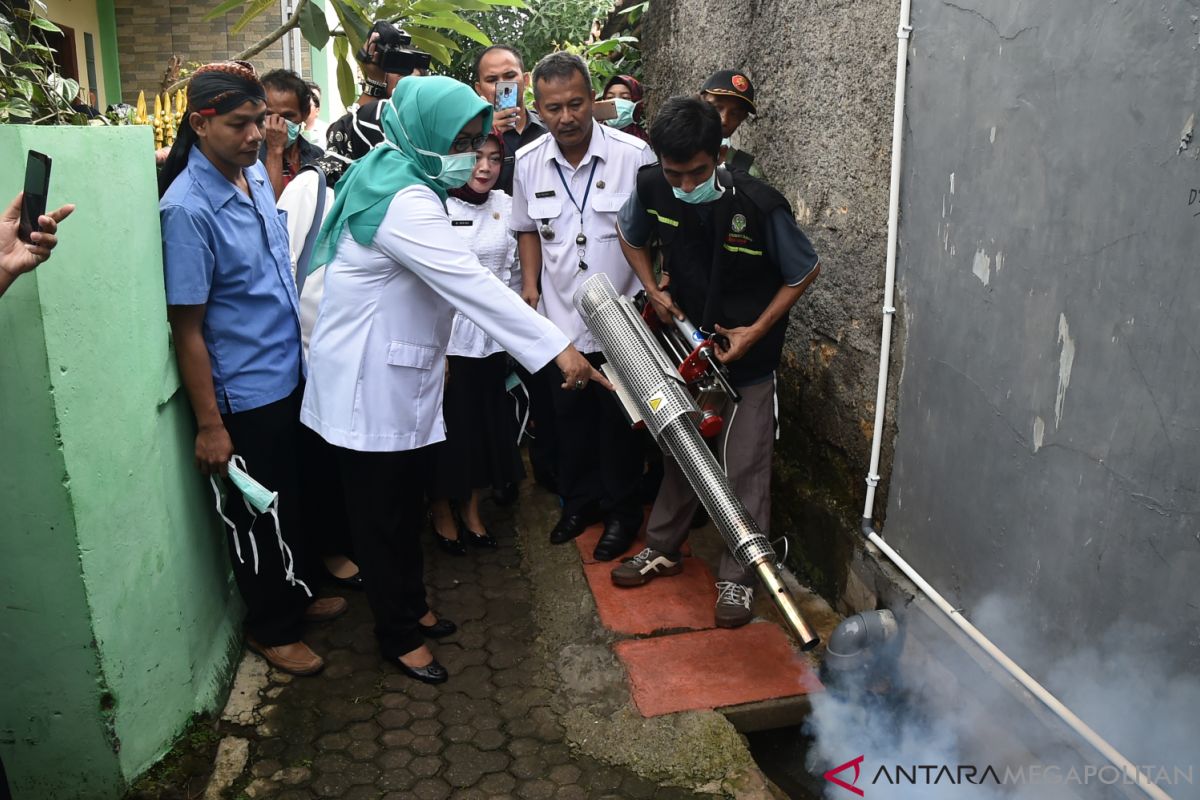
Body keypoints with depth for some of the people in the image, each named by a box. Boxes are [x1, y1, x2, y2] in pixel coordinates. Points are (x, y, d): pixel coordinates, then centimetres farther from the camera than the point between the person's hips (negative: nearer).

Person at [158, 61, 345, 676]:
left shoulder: (255, 173, 1)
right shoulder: (187, 209, -21)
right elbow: (187, 329, -18)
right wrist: (209, 425, -16)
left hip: (289, 375, 7)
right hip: (243, 396, -7)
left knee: (291, 501, 23)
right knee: (256, 516, 11)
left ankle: (294, 594, 44)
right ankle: (270, 628, 32)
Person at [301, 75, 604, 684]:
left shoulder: (395, 177, 9)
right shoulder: (404, 201, -25)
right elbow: (472, 284, -33)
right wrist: (559, 349, -35)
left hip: (400, 372, 10)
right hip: (370, 382, -10)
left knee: (405, 501, 20)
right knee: (381, 513, 6)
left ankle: (409, 605, 37)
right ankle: (398, 635, 22)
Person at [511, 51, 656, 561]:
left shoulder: (634, 155, -13)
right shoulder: (528, 162, -1)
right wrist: (530, 284, 4)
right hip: (561, 319, 4)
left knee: (619, 421, 11)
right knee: (570, 417, 16)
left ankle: (621, 509, 30)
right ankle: (578, 500, 37)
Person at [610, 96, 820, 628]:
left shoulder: (760, 206, -26)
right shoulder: (652, 188, -14)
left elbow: (805, 273, -11)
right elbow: (630, 235, 9)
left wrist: (756, 331, -17)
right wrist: (654, 290, -4)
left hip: (748, 362, -4)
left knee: (744, 469, 3)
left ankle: (738, 577, 18)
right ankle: (663, 549, 35)